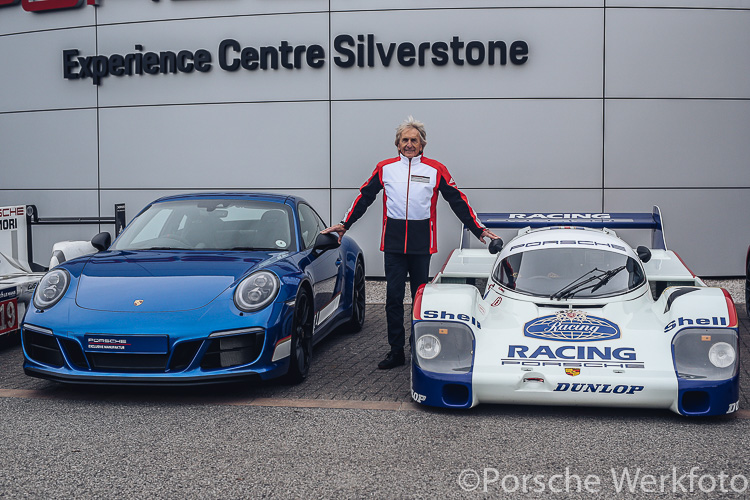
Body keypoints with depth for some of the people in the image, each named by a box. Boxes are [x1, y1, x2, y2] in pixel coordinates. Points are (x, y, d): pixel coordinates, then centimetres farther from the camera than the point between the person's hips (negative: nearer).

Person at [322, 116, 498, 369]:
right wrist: (344, 224, 11)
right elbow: (364, 197, 14)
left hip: (422, 243, -1)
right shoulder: (385, 168, 8)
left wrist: (478, 229, 5)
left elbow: (457, 201, 7)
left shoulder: (435, 170, 5)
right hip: (393, 242, 1)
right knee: (393, 297, 2)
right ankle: (396, 351, 10)